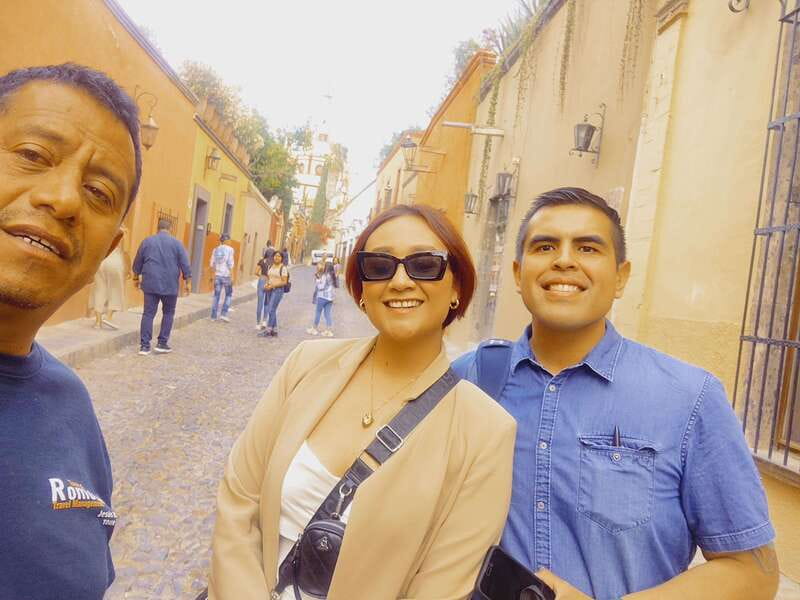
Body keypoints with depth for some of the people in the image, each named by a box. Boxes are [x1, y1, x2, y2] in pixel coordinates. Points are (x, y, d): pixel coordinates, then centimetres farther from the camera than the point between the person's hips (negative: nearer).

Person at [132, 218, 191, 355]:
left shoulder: (147, 241, 7)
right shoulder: (176, 243, 0)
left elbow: (137, 263, 13)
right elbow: (185, 265, -3)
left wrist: (136, 277, 26)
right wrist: (188, 282, 2)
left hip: (150, 284, 2)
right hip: (170, 285, -2)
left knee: (148, 313, 4)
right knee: (168, 313, 11)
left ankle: (145, 346, 1)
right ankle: (162, 343, 9)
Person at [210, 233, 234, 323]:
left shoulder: (216, 250, 6)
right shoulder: (229, 249, -7)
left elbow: (211, 264, 7)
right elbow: (230, 263, -12)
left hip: (217, 275, 4)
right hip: (226, 275, -4)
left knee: (216, 295, 9)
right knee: (229, 295, 11)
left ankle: (213, 316, 10)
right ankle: (223, 314, 3)